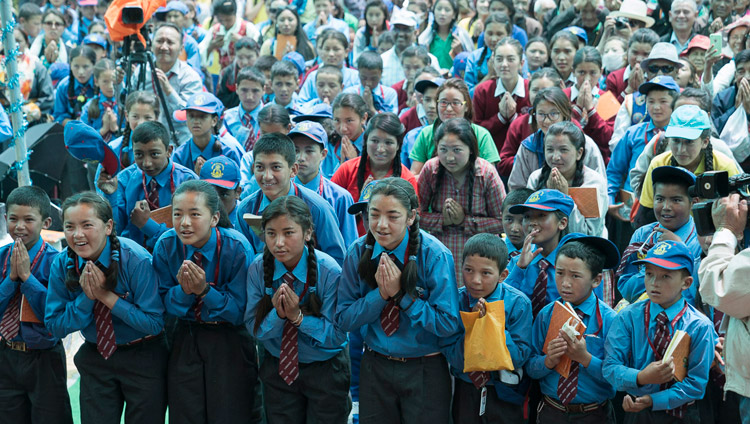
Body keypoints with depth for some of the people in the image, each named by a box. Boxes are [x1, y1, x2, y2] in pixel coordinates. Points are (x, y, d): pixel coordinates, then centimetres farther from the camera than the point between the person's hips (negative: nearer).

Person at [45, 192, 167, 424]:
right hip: (95, 358, 3)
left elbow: (155, 323, -22)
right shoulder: (62, 264, -10)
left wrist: (107, 296, -27)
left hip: (143, 358, -3)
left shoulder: (136, 260, -23)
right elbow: (55, 326, -7)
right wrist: (86, 296, -22)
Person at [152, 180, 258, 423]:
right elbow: (165, 306, -2)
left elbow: (240, 313, -15)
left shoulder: (238, 248, -20)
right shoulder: (166, 246, -11)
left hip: (229, 343, -3)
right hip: (185, 341, 3)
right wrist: (183, 290, -24)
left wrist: (205, 290, -28)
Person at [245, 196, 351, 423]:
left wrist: (299, 316, -32)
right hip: (277, 368, 3)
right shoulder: (258, 269, -13)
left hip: (325, 370, -2)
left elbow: (337, 335, -20)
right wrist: (277, 314, -29)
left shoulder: (329, 272, -22)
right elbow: (253, 328, -9)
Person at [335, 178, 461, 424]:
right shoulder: (359, 252, -7)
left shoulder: (434, 255, -17)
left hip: (425, 371, -3)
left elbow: (449, 324, -18)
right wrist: (380, 294, -19)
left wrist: (401, 293, -22)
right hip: (374, 367, 3)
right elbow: (343, 320, -5)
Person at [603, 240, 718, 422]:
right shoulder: (628, 317, -8)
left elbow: (696, 383, -12)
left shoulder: (700, 327, -12)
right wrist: (640, 378, -32)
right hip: (636, 414, 1)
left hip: (681, 414, -1)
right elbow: (610, 367, -13)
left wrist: (652, 400, -21)